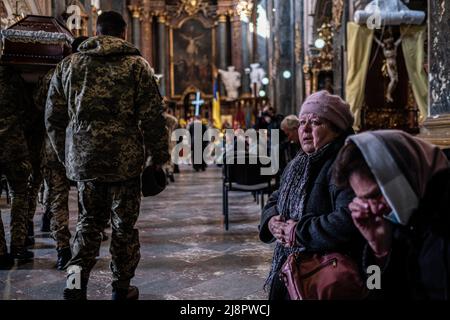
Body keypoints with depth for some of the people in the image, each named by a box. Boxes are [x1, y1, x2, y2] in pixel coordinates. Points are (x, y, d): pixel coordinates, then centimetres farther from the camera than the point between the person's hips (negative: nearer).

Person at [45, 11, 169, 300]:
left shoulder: (68, 65, 8)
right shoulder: (137, 65, -2)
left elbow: (54, 118, 10)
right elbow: (153, 117, -8)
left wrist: (66, 155, 19)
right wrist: (160, 155, 2)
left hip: (82, 157, 3)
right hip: (125, 158, -3)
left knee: (89, 220, 17)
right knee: (124, 224, 10)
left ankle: (76, 277, -1)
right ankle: (122, 288, 20)